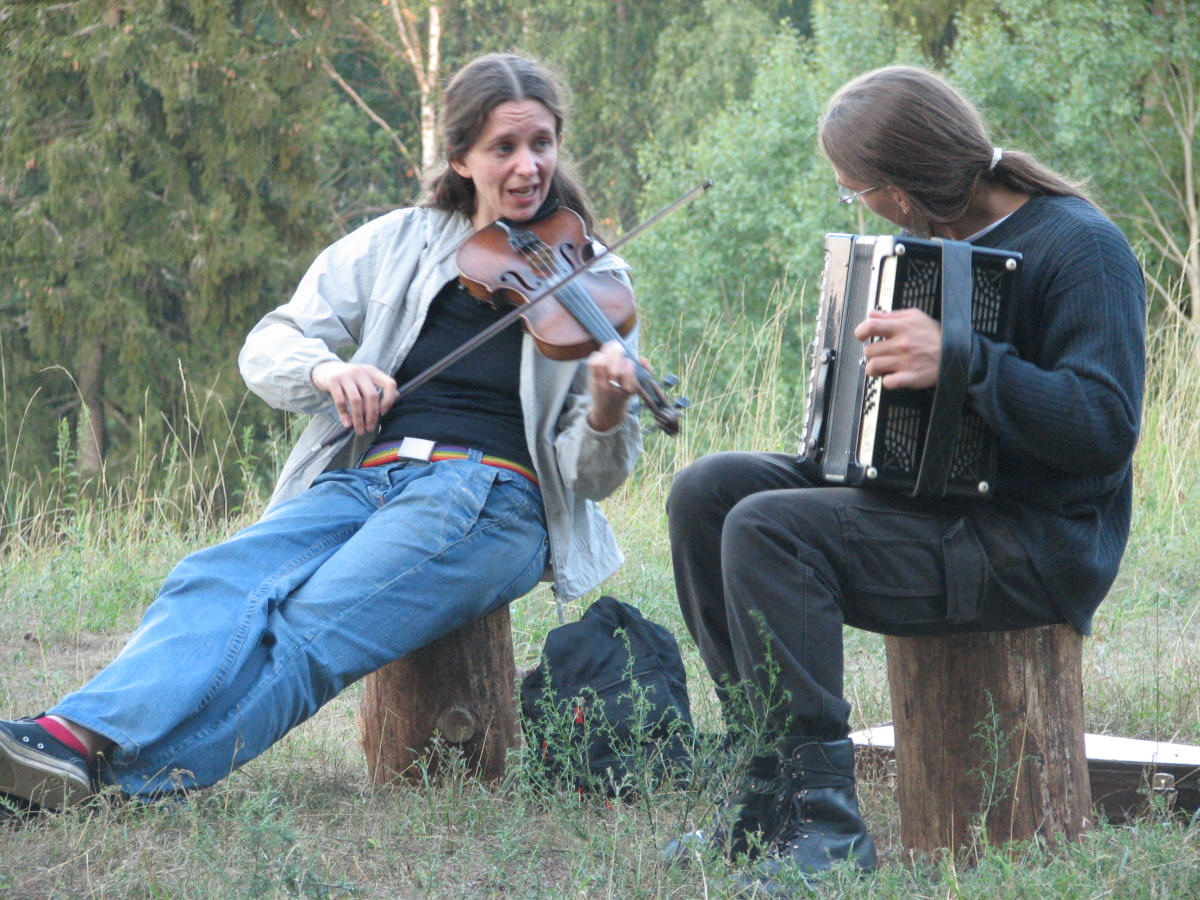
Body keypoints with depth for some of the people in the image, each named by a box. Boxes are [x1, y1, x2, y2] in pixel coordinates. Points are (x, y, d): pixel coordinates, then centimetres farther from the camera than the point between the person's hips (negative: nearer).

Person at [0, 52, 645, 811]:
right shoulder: (398, 244, 17)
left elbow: (591, 474, 4)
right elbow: (269, 347, 13)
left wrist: (607, 415, -21)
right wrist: (325, 370, -11)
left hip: (487, 498, -4)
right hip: (361, 481, 4)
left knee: (313, 628, -31)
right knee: (218, 584, -28)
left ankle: (123, 767, -47)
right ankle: (79, 733, -48)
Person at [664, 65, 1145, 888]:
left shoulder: (1079, 247, -15)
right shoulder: (951, 239, 13)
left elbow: (1105, 430, -27)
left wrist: (962, 361, -34)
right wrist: (875, 357, 8)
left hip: (1034, 546, -9)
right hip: (934, 502, 9)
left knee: (767, 530, -26)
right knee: (707, 490, -3)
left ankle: (825, 829, -25)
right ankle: (764, 794, -5)